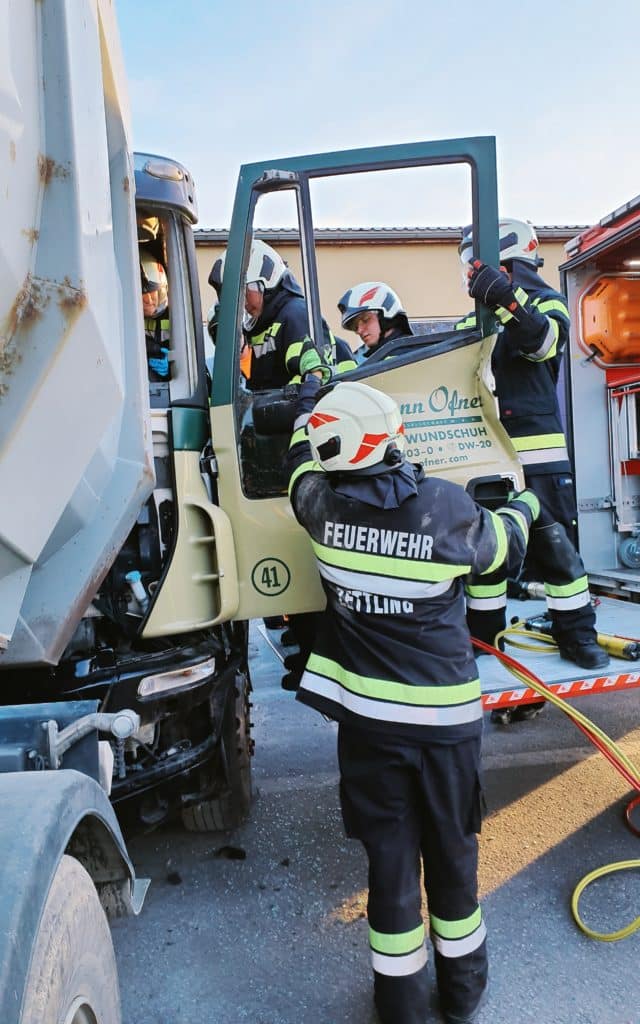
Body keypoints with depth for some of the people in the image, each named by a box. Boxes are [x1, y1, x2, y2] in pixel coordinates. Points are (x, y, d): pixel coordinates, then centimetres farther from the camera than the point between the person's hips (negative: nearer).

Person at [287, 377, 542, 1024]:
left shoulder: (322, 504, -11)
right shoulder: (447, 505, -15)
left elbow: (301, 462, 13)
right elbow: (501, 547, 6)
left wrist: (305, 404, 33)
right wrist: (524, 507, 28)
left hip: (367, 716, 1)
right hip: (446, 716, 0)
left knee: (390, 858, 15)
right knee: (452, 854, 19)